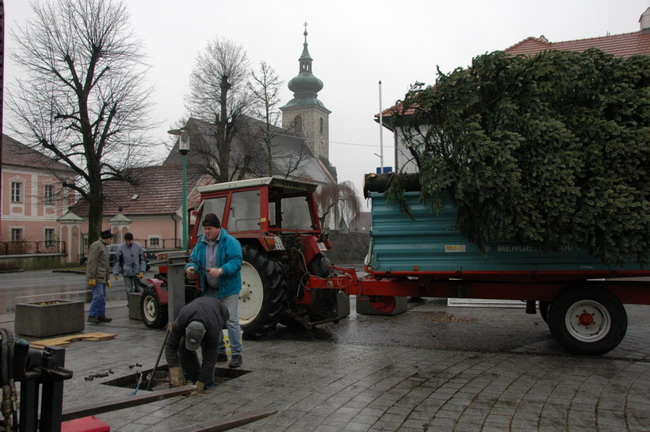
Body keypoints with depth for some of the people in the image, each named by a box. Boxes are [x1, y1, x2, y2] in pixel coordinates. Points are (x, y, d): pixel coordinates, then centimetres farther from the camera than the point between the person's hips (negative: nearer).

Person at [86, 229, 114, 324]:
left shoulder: (105, 247, 20)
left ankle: (101, 316, 15)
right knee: (98, 295, -14)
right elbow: (92, 263, -18)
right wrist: (91, 278, -21)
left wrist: (108, 278, 21)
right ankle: (91, 316, -8)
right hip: (96, 277, -10)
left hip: (102, 277, 10)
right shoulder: (96, 246, -11)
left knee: (102, 297, 10)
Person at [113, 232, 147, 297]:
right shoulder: (120, 248, -5)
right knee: (129, 290, -1)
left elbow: (143, 260, 2)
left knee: (137, 289, 9)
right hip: (126, 273, -1)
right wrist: (116, 273, -4)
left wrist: (142, 271, -5)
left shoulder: (138, 246, -2)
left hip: (137, 272, 1)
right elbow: (117, 261, 0)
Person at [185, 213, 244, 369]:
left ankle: (237, 354, 2)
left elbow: (236, 262, -23)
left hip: (227, 288, -7)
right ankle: (220, 352, 28)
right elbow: (194, 259, 4)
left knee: (231, 321, -7)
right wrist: (191, 267, -20)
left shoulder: (230, 242, -14)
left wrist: (220, 271, -38)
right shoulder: (201, 242, 5)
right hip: (210, 290, 7)